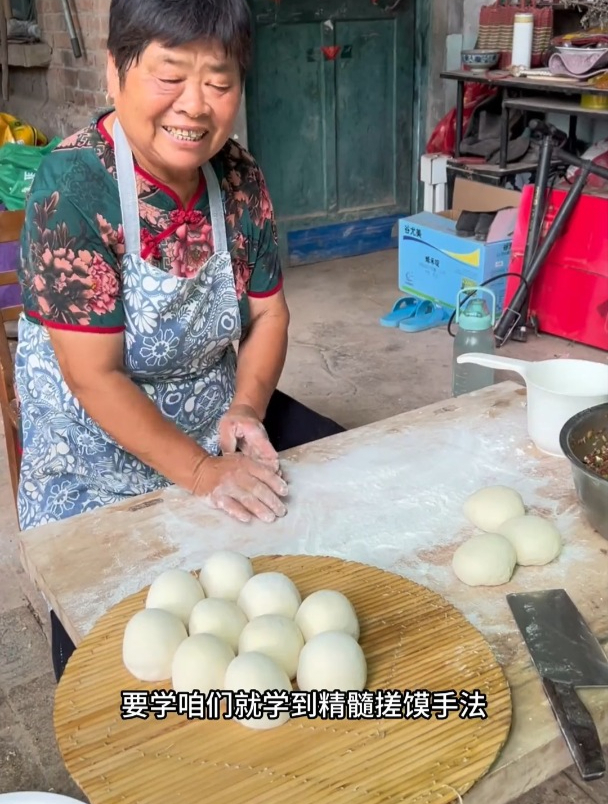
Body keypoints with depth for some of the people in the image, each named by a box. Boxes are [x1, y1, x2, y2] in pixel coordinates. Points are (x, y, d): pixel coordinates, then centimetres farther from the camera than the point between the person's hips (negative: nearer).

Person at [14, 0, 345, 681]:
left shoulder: (238, 175, -6)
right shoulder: (73, 187, -23)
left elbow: (268, 312, 3)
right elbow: (94, 376, -24)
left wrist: (247, 408, -13)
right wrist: (202, 471, -27)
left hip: (219, 413, 6)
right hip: (98, 440, -5)